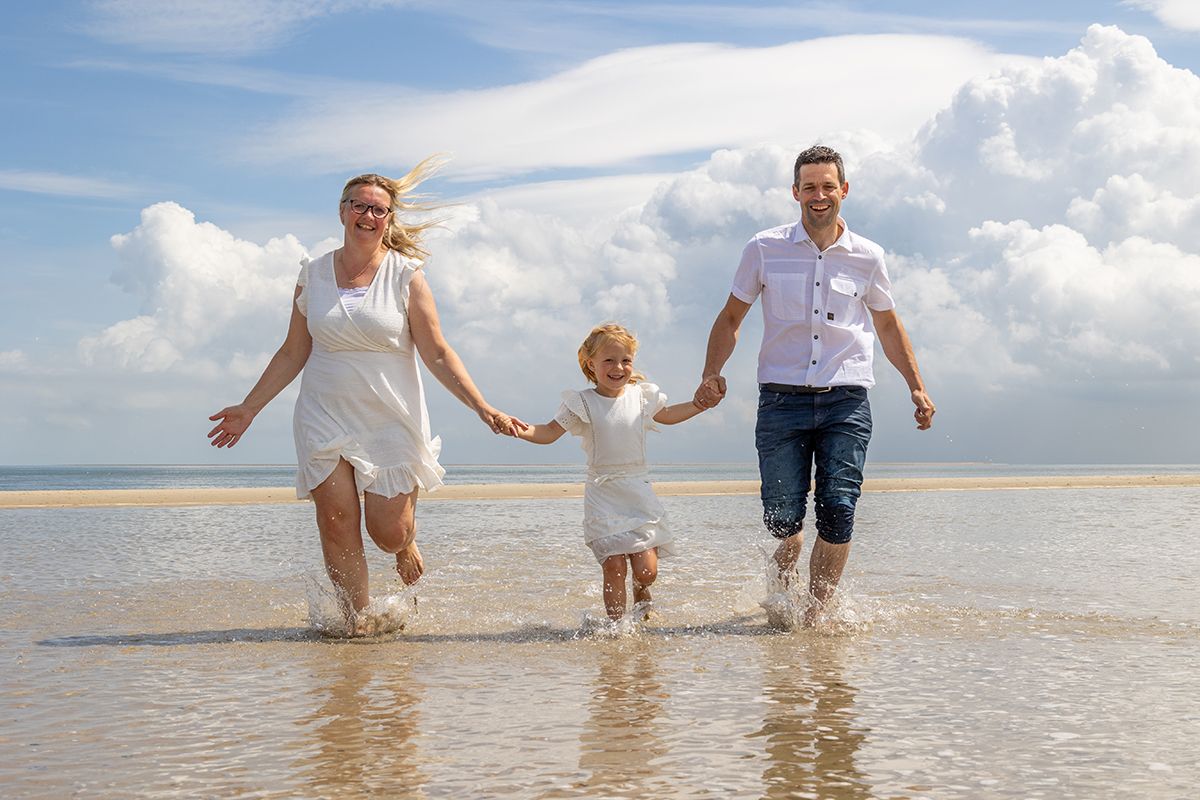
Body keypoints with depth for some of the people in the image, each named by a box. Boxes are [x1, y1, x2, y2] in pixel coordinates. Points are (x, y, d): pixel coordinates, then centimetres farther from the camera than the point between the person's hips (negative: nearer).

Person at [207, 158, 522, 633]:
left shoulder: (406, 276, -2)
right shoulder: (313, 275, 5)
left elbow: (438, 354, -3)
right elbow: (293, 353, 12)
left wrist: (483, 409, -11)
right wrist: (248, 408, 12)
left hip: (392, 420, -2)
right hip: (326, 420, 2)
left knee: (387, 532, -2)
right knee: (339, 531, -6)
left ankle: (406, 544, 35)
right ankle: (356, 623, 8)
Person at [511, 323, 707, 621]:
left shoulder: (640, 396, 6)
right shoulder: (582, 403, -4)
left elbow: (667, 415, 27)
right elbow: (550, 432, -5)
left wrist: (701, 403, 21)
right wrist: (526, 431, -24)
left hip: (638, 492, 2)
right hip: (603, 496, -2)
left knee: (646, 570, -4)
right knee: (614, 568, -9)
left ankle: (642, 600, 30)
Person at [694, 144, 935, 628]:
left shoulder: (867, 257, 8)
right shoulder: (765, 250, 4)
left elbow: (888, 326, 21)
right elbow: (731, 317, 11)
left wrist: (917, 387, 16)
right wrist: (711, 376, -3)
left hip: (845, 402, 1)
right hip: (782, 401, -1)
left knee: (838, 513, -10)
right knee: (783, 518, -1)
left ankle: (815, 614, 3)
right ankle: (782, 591, 29)